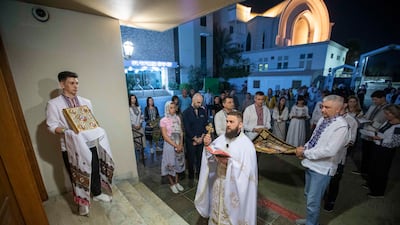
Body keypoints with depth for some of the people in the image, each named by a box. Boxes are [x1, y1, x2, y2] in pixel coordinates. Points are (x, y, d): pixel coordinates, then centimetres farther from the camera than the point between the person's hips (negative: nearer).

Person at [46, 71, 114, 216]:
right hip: (71, 146, -3)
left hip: (90, 143, 4)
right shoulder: (53, 104, -5)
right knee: (77, 175, 12)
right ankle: (82, 202, 34)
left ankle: (97, 194, 40)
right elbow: (52, 126, -8)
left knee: (95, 170, 16)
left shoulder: (86, 102, 6)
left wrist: (95, 131, -7)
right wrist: (67, 131, -25)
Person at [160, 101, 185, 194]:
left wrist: (180, 144, -10)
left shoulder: (177, 118, 0)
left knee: (178, 163, 15)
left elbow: (181, 132, 1)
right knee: (170, 164, 8)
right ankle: (172, 184, 29)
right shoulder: (163, 120, -12)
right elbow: (165, 136, -14)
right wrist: (175, 145, -15)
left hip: (179, 144, 4)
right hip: (169, 144, -4)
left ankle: (177, 182, 35)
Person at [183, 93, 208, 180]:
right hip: (191, 140, -2)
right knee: (191, 159, 9)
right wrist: (195, 139, -9)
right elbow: (187, 128, -10)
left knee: (200, 159, 5)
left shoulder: (203, 111, 4)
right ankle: (191, 177, 28)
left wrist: (201, 138, -3)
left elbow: (205, 125, 6)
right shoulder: (186, 112, -6)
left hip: (201, 140, 3)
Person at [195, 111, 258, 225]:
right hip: (218, 181, 6)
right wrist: (208, 145, -17)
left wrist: (228, 163, -31)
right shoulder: (222, 137, -3)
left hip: (234, 186, -5)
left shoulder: (247, 145, -21)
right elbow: (211, 156, 1)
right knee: (218, 208, 26)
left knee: (232, 212, 17)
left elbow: (247, 172, -23)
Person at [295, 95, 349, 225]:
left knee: (313, 201, 7)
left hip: (322, 169, -8)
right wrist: (304, 147, -5)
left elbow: (330, 151, -27)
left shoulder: (341, 126, -20)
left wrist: (305, 153, -20)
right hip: (311, 164, 8)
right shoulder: (322, 119, 2)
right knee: (308, 195, 25)